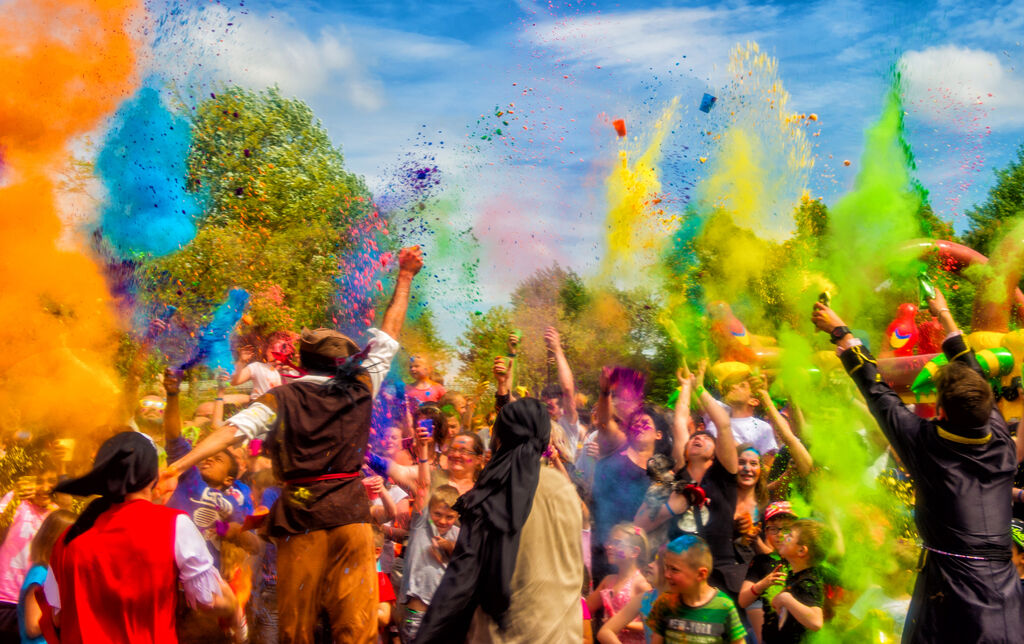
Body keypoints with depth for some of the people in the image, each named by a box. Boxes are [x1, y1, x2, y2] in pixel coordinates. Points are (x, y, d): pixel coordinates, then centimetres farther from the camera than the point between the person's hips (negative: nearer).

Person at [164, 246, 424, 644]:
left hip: (299, 516, -1)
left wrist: (178, 465, -15)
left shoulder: (281, 399, 2)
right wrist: (404, 278, 26)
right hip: (351, 515, 1)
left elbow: (233, 430, -11)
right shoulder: (359, 389, 9)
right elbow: (389, 334, 18)